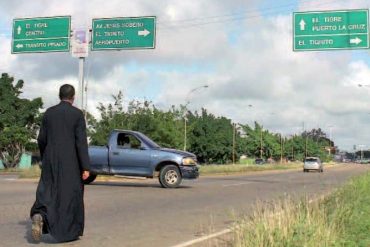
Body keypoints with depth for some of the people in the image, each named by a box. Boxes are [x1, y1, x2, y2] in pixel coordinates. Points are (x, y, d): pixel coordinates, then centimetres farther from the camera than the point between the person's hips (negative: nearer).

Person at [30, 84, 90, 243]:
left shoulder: (49, 112, 5)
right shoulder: (78, 114, -6)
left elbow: (41, 139, 7)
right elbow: (81, 142, -12)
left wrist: (45, 157, 24)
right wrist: (86, 167, -12)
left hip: (51, 161, 3)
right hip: (71, 162, -3)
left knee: (48, 193, 8)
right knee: (71, 195, 9)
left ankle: (39, 217, -21)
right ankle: (70, 232, 14)